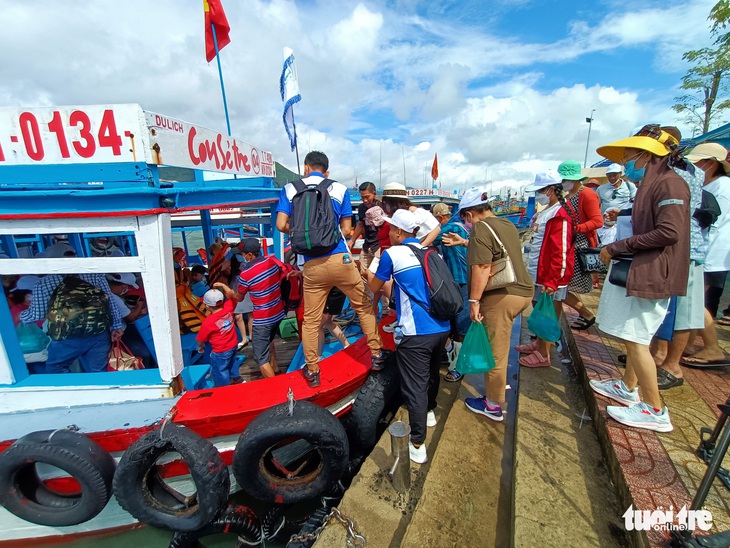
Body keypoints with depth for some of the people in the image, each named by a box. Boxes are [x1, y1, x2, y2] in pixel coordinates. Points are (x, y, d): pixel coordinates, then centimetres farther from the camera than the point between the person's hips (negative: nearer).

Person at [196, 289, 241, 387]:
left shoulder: (208, 322, -28)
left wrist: (200, 347, 8)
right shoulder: (228, 308, -16)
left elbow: (200, 339, -13)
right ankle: (236, 378, 49)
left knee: (220, 371, 13)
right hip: (233, 345, 7)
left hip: (220, 352, -7)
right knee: (231, 363, 32)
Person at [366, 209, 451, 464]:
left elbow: (374, 287, 9)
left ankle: (417, 445, 11)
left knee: (415, 386, 3)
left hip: (416, 332, -7)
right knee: (432, 373, 27)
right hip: (442, 327, 7)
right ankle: (430, 411, 48)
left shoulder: (392, 254, -6)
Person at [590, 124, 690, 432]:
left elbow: (669, 232, -23)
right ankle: (628, 388, 33)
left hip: (652, 274, -10)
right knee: (631, 336, 18)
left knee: (635, 340, -5)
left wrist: (617, 247, -18)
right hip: (638, 270, 10)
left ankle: (655, 411, 8)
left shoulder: (669, 183, -14)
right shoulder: (651, 184, 16)